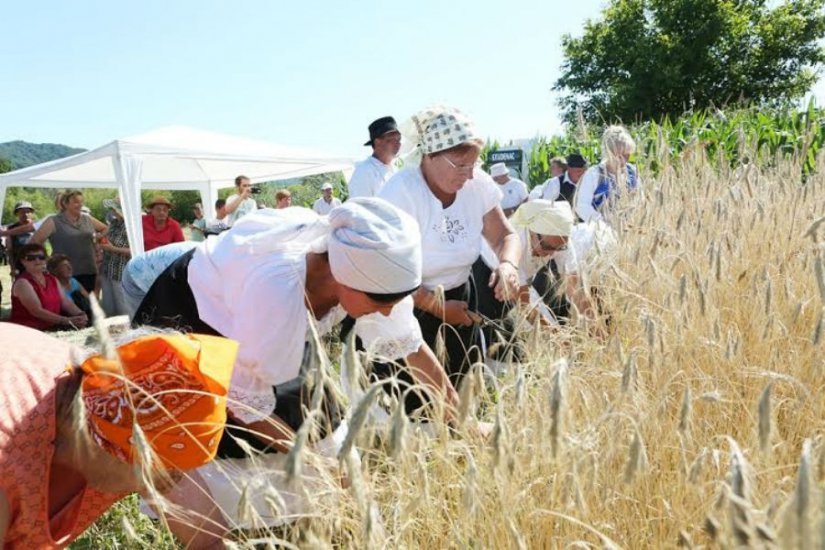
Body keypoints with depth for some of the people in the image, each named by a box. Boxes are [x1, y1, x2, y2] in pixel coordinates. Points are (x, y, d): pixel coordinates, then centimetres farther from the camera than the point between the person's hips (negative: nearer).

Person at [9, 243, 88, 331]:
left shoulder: (52, 279, 15)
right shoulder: (22, 282, -7)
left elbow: (66, 302, 7)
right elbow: (37, 311, -17)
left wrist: (81, 315, -13)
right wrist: (66, 320, -25)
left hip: (52, 329, 7)